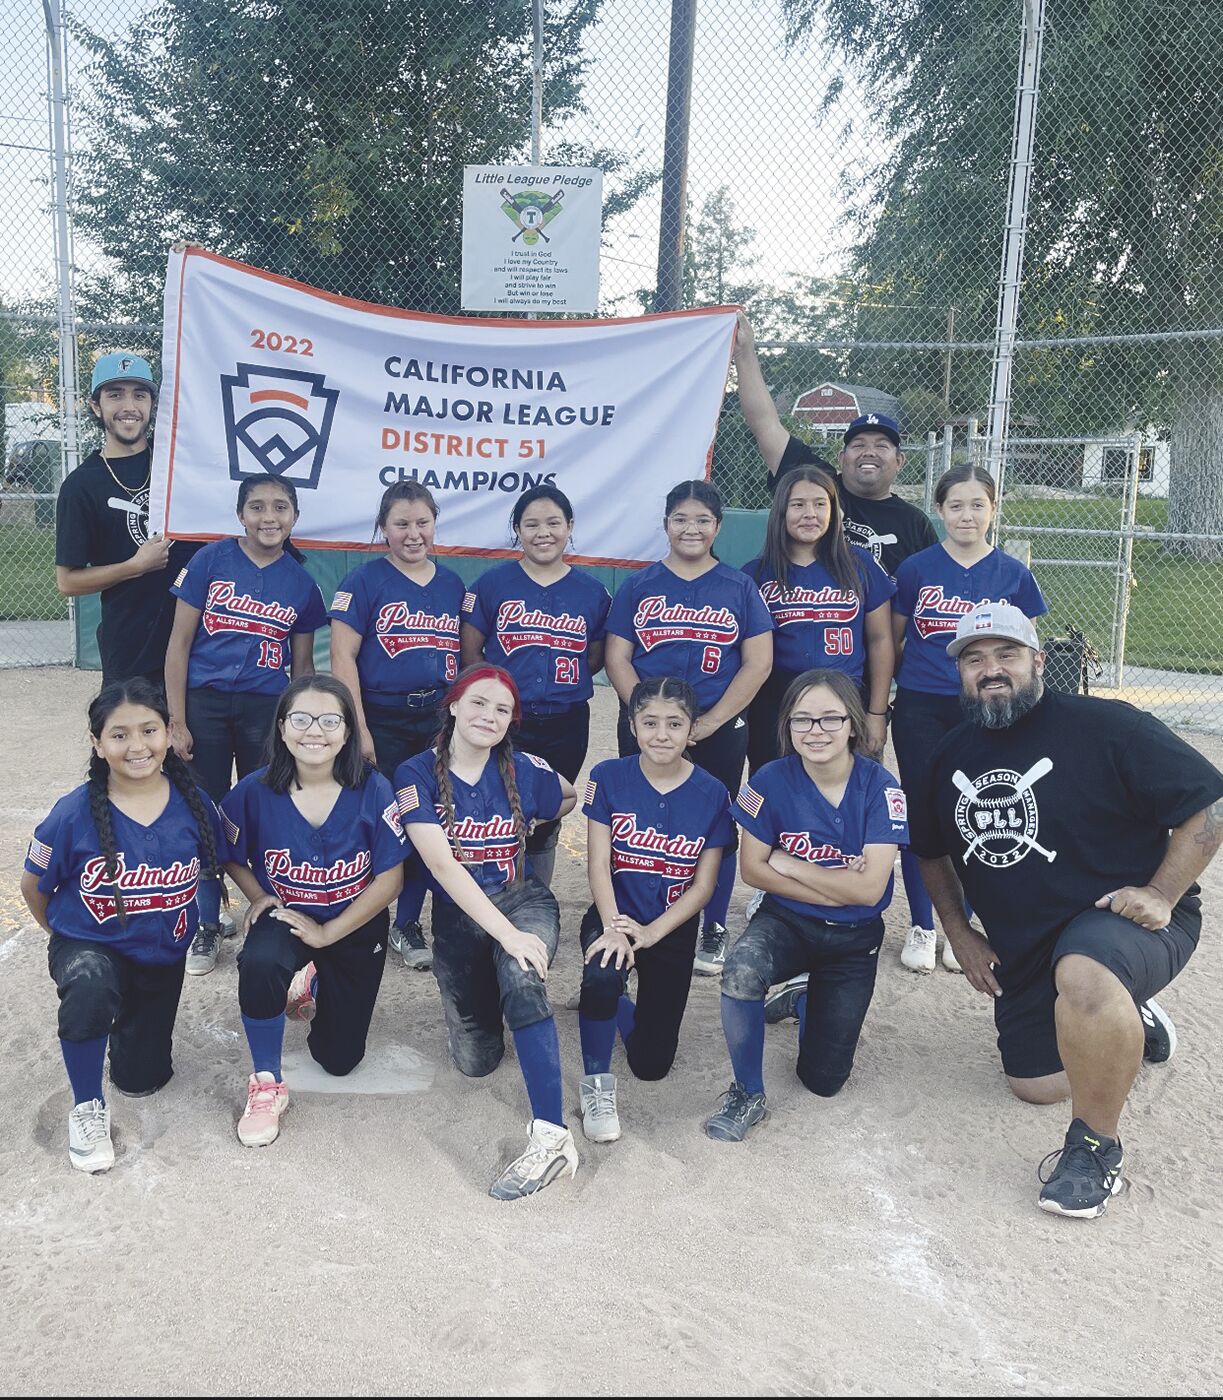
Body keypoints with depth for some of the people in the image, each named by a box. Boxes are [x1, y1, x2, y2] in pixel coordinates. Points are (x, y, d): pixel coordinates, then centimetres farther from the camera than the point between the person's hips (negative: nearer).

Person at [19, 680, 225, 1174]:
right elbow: (33, 885, -3)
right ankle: (87, 1108, -14)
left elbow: (208, 870, 5)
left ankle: (127, 1014, 47)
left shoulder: (194, 805, -15)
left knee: (141, 1079, 13)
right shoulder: (74, 814, -21)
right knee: (90, 988, -40)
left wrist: (172, 925, 7)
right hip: (89, 946, -3)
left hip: (163, 957, 3)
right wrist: (61, 934, 8)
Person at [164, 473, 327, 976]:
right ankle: (205, 925, 21)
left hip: (267, 708, 1)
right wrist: (177, 721, -6)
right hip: (205, 703, -1)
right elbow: (179, 642, -2)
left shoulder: (301, 583, 4)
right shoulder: (211, 561, -3)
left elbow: (303, 665, 11)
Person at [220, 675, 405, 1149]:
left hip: (355, 928, 1)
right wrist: (260, 897, -14)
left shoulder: (373, 791, -21)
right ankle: (266, 1084, -11)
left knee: (339, 1058, 10)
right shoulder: (255, 791, -17)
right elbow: (231, 857, 2)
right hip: (284, 917, 0)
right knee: (259, 963, -38)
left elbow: (390, 879, -16)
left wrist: (326, 933, -19)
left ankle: (314, 986, 44)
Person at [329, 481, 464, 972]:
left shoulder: (452, 584, 10)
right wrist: (359, 729, -13)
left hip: (439, 721, 4)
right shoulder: (365, 581, -4)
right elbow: (343, 658, -8)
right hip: (382, 721, -4)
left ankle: (407, 925, 24)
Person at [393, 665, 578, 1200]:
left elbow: (571, 800, 19)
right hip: (458, 916, 1)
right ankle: (485, 992, 37)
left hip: (524, 901, -1)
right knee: (475, 1062, 2)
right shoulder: (418, 775, -11)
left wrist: (522, 830, 7)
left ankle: (551, 1137, -34)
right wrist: (505, 932, -28)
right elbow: (443, 864, -21)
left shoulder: (524, 771, -5)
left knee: (521, 977, -35)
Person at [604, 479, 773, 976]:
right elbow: (616, 658, 2)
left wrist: (710, 721, -10)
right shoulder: (638, 586, 6)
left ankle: (713, 932, 20)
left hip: (719, 732, 0)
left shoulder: (740, 588, 4)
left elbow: (758, 662, -1)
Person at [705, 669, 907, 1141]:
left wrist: (787, 864, -16)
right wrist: (837, 887, -17)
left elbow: (869, 889, -21)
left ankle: (803, 999, 38)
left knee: (823, 1079, 5)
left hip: (855, 938, 0)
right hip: (786, 921, 0)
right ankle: (748, 1094, -11)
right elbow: (752, 869, -10)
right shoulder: (772, 780, -14)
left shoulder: (880, 788, -17)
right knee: (740, 973, -36)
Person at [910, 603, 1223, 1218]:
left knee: (1081, 976, -41)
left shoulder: (1104, 726, -16)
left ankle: (1095, 1147, -18)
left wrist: (1162, 896, -23)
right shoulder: (951, 756, 4)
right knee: (1031, 1083, 14)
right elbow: (931, 849, 19)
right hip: (1023, 950, 7)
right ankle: (1131, 1026, 40)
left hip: (1123, 920, -7)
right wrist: (960, 934, 10)